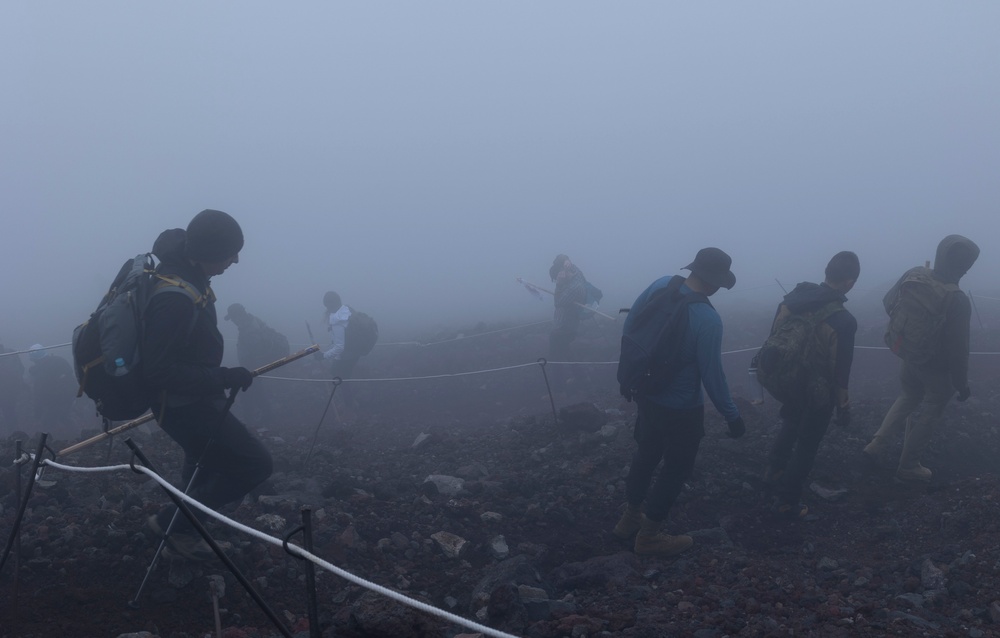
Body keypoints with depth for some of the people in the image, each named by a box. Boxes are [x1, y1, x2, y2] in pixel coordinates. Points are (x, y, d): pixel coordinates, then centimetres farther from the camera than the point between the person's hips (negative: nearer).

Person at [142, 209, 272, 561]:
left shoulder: (185, 272, -3)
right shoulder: (175, 300, -34)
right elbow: (159, 372, -32)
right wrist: (224, 378, -29)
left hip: (195, 396, 10)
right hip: (184, 404, -10)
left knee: (204, 465, 29)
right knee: (255, 463, -6)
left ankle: (182, 531, 51)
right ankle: (173, 522, 7)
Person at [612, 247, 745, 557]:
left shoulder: (661, 285, -10)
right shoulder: (708, 319, -29)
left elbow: (630, 324, 2)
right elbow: (712, 374, -22)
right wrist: (732, 415, -9)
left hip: (646, 393, 7)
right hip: (680, 408, -7)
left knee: (646, 454, 25)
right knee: (676, 468, 14)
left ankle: (629, 518, 41)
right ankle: (648, 536, 26)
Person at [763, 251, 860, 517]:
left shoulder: (793, 297, -11)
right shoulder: (843, 321, -28)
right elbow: (840, 372, -21)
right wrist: (844, 408, -7)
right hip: (817, 392, -5)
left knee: (790, 424, 34)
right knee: (806, 446, 14)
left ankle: (774, 471, 39)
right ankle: (787, 501, 25)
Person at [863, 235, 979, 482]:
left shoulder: (914, 275, -16)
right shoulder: (957, 301, -33)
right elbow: (957, 349, -26)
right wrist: (961, 383, -12)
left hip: (909, 355, 6)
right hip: (938, 367, -6)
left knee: (908, 398, 31)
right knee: (929, 415, 16)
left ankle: (877, 444, 27)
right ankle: (908, 466, 30)